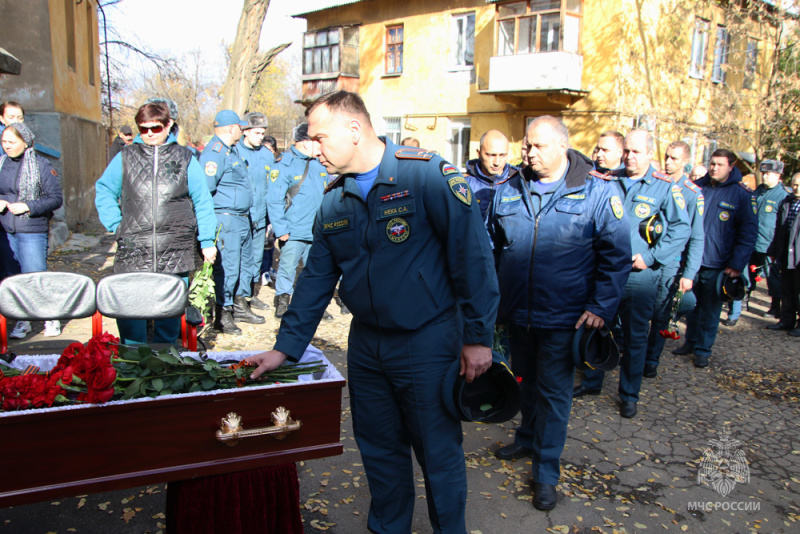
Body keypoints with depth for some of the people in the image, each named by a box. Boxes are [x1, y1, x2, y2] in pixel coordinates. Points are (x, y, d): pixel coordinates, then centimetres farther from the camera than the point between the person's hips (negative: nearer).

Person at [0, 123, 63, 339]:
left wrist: (28, 206, -16)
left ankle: (51, 319, 15)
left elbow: (56, 198, -7)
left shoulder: (41, 165, -6)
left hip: (32, 231, -5)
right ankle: (22, 321, 22)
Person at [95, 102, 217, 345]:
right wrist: (115, 224, 4)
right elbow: (103, 191, 18)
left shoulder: (185, 158, 8)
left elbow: (202, 201, 8)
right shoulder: (125, 157, 11)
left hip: (175, 250, -1)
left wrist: (207, 241, 3)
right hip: (133, 250, 1)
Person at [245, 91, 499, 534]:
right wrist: (286, 347, 6)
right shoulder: (334, 202, 6)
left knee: (439, 453, 9)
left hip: (427, 343, -5)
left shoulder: (426, 174, -15)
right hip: (366, 344, 6)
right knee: (379, 448, 19)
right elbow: (316, 279, 10)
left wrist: (478, 336, -14)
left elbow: (473, 254, -15)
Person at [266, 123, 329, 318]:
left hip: (317, 231, 5)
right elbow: (274, 201, -10)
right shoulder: (284, 165, -7)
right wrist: (280, 229, -14)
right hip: (293, 233, -5)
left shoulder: (319, 165, 11)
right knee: (287, 268, 4)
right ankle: (282, 303, 20)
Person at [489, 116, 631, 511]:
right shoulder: (507, 191, 2)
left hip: (563, 318, -4)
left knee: (553, 392, 5)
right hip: (516, 312, 4)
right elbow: (491, 246, 11)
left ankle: (546, 472, 20)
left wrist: (601, 307, -12)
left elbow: (617, 255, -6)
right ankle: (527, 439, 45)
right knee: (525, 381, 22)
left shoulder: (596, 192, -8)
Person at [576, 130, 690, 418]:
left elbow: (681, 228, -6)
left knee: (635, 336, 7)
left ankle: (629, 394, 22)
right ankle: (591, 381, 31)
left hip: (639, 274, -3)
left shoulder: (665, 187, -4)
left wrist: (651, 257, -14)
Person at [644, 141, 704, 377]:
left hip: (670, 262, -2)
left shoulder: (693, 194, -5)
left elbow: (696, 238, -5)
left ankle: (651, 360, 19)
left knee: (660, 314, 6)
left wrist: (689, 274, -11)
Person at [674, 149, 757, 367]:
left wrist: (737, 264, -13)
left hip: (717, 265, -3)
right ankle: (690, 341, 30)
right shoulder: (697, 186, 5)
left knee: (710, 310, 6)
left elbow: (749, 232, -6)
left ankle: (703, 349, 19)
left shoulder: (742, 194, -6)